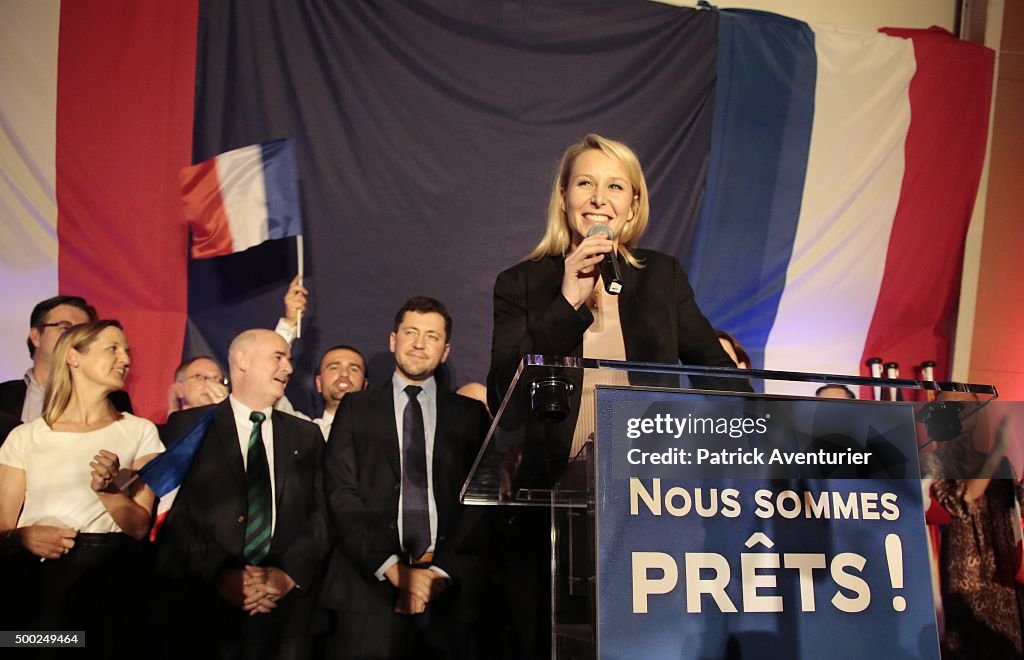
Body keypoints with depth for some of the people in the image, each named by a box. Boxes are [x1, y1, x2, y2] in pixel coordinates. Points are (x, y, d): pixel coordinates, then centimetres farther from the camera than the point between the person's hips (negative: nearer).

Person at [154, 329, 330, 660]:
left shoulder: (306, 436, 13)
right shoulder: (188, 425, 4)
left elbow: (321, 514, 5)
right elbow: (173, 514, -4)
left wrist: (290, 574, -10)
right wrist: (219, 574, -15)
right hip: (206, 607, -2)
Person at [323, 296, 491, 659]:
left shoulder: (470, 414, 11)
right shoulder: (356, 408, 9)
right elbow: (342, 494, 0)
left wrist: (443, 572, -8)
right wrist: (393, 568, -10)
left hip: (449, 591, 1)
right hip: (371, 583, 0)